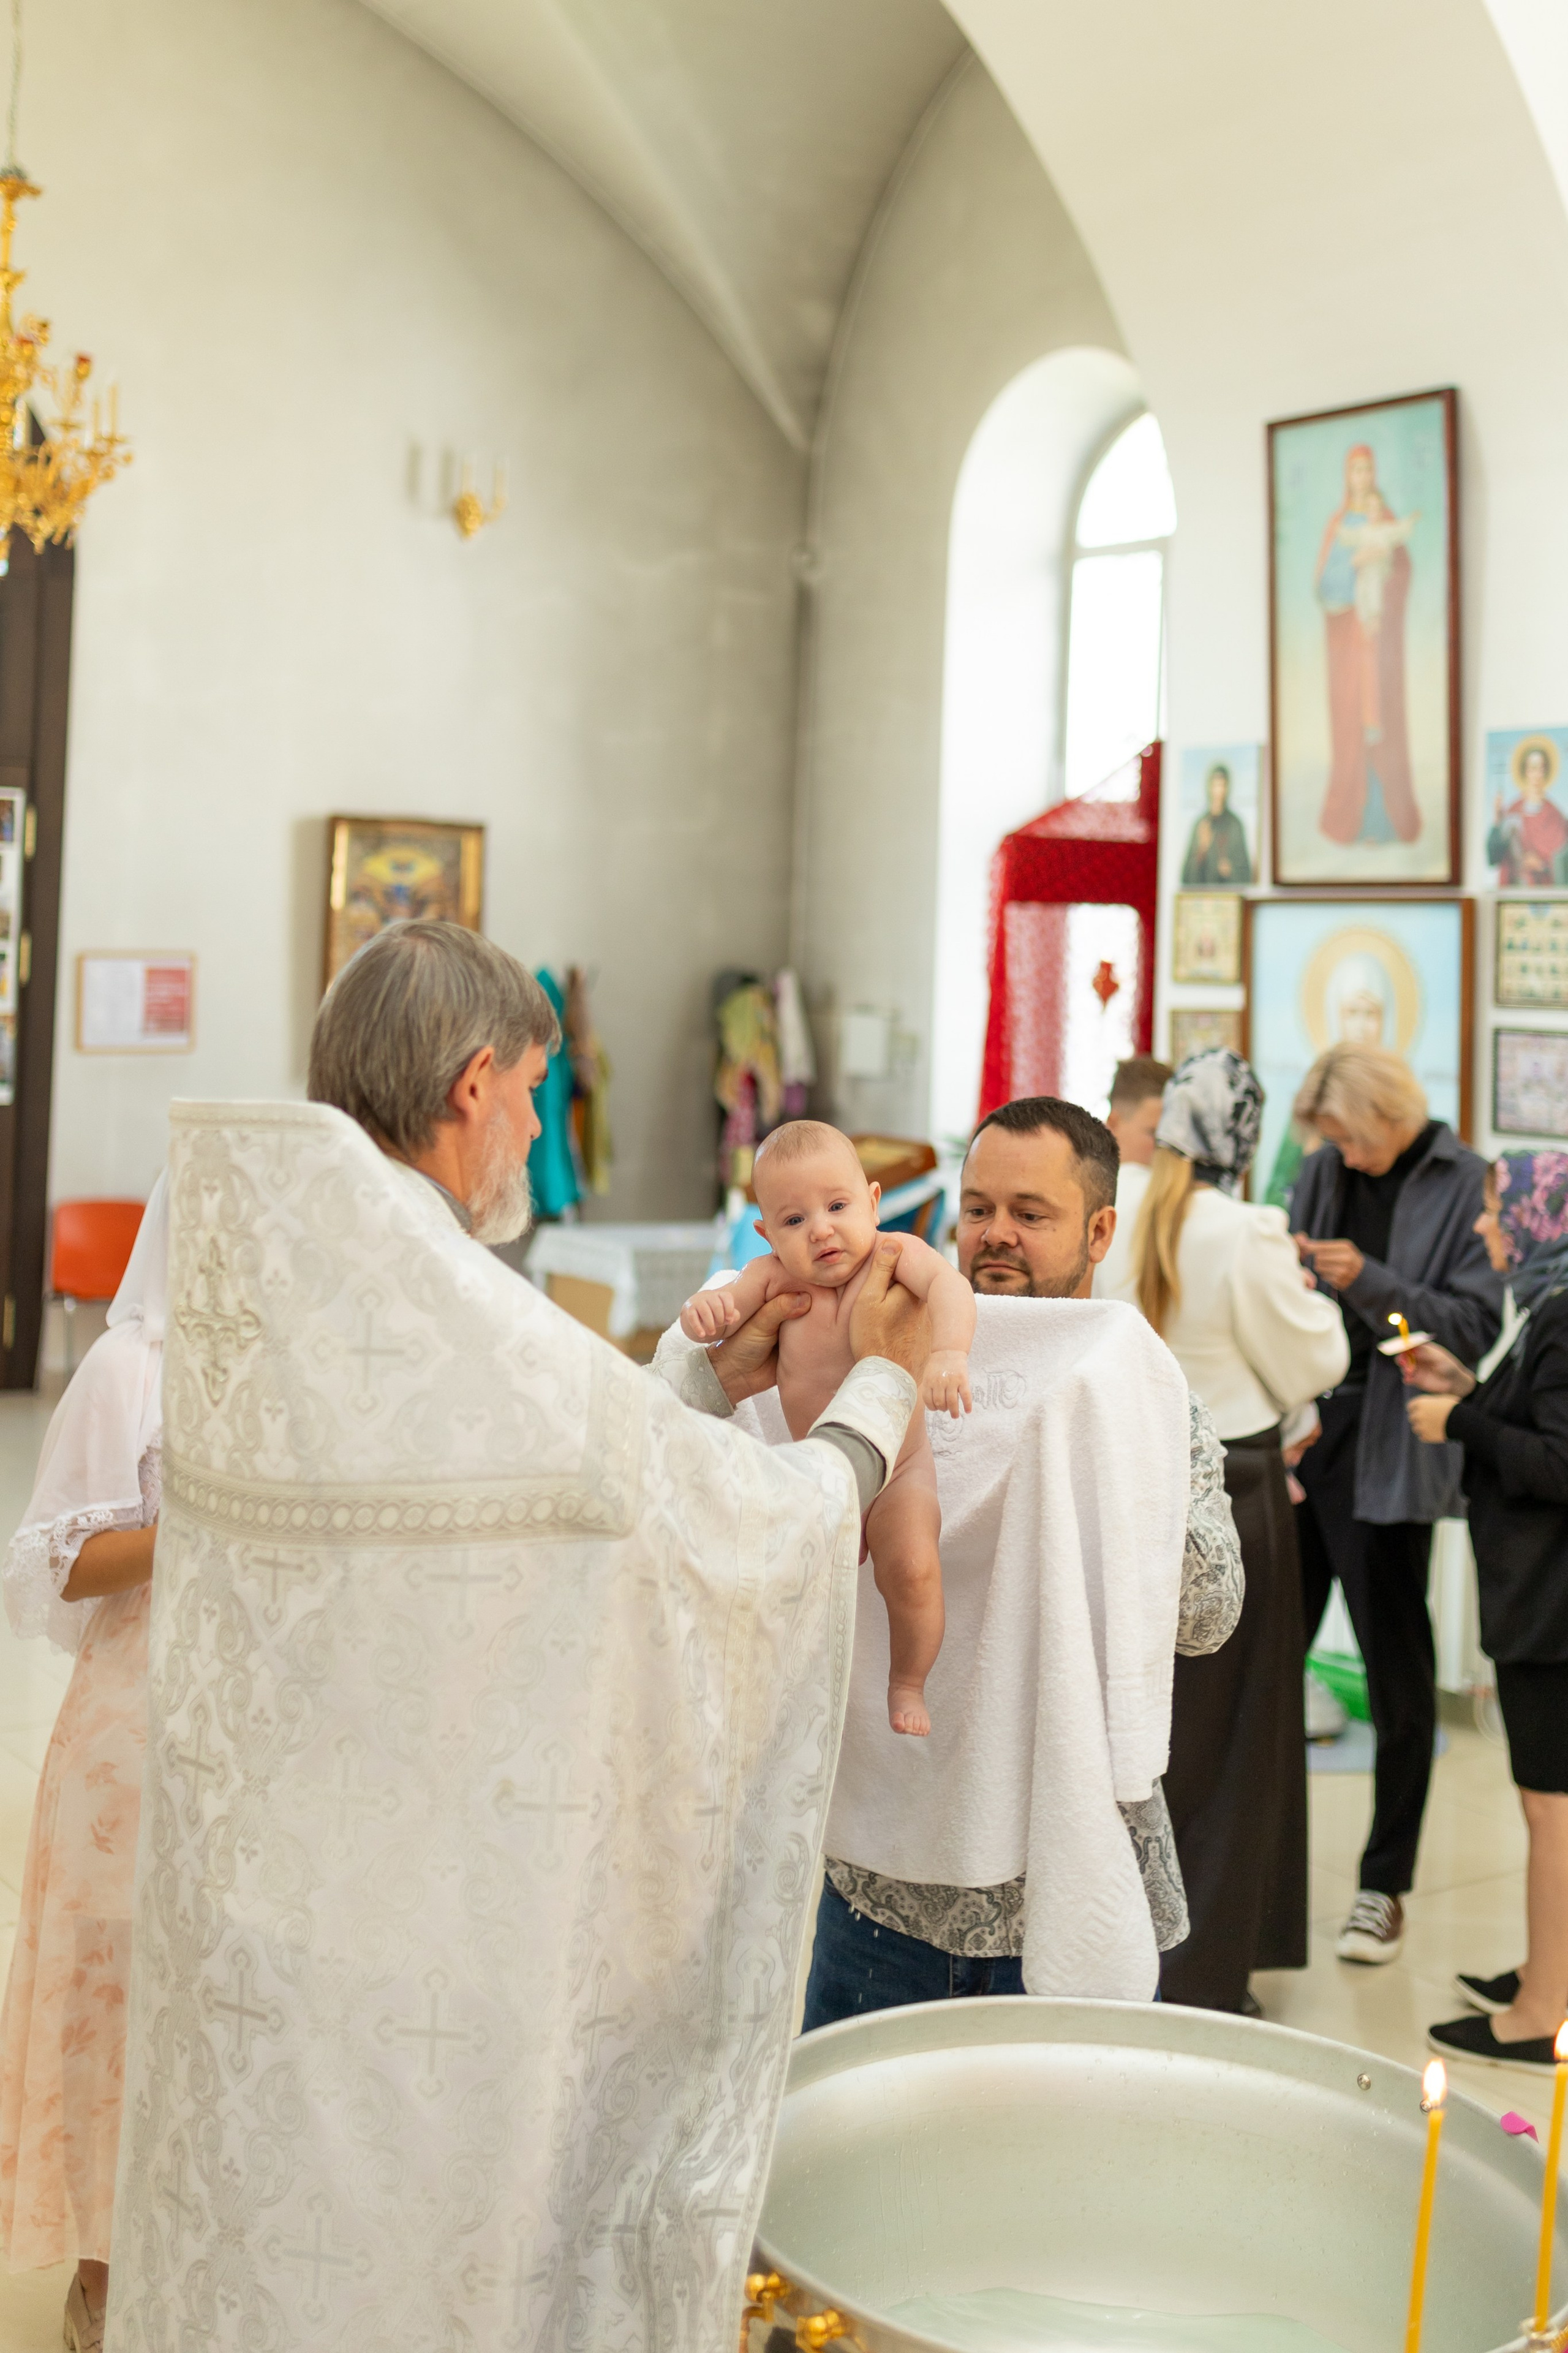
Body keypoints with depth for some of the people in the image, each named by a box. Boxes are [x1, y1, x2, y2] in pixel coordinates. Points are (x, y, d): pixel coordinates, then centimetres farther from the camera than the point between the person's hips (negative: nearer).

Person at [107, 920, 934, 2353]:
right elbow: (775, 1525, -12)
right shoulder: (489, 1339, -24)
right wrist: (885, 1379, 5)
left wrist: (715, 1378, 18)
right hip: (443, 1909, -7)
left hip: (249, 1895, 7)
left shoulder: (239, 1305, -1)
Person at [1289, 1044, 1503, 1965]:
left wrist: (1368, 1283, -22)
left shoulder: (1466, 1186, -7)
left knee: (1398, 1677, 7)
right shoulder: (1324, 1173, 8)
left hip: (1388, 1457, -5)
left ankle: (1385, 1884, 20)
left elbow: (1478, 1326, -12)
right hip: (1300, 1439, 5)